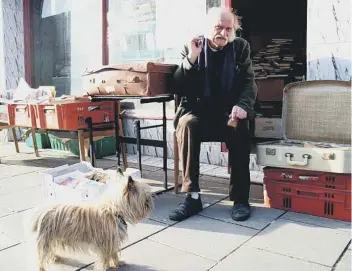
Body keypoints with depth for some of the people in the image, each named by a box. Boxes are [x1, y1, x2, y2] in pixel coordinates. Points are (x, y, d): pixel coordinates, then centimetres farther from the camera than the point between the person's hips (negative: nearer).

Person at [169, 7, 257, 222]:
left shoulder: (241, 47, 9)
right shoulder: (192, 48, 5)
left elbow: (249, 82, 1)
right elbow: (178, 88, -3)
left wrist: (242, 106, -20)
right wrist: (191, 58, -18)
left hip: (229, 113, 0)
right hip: (200, 112, 0)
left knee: (239, 128, -32)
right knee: (187, 124, -33)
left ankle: (240, 198, -20)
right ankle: (192, 196, -28)